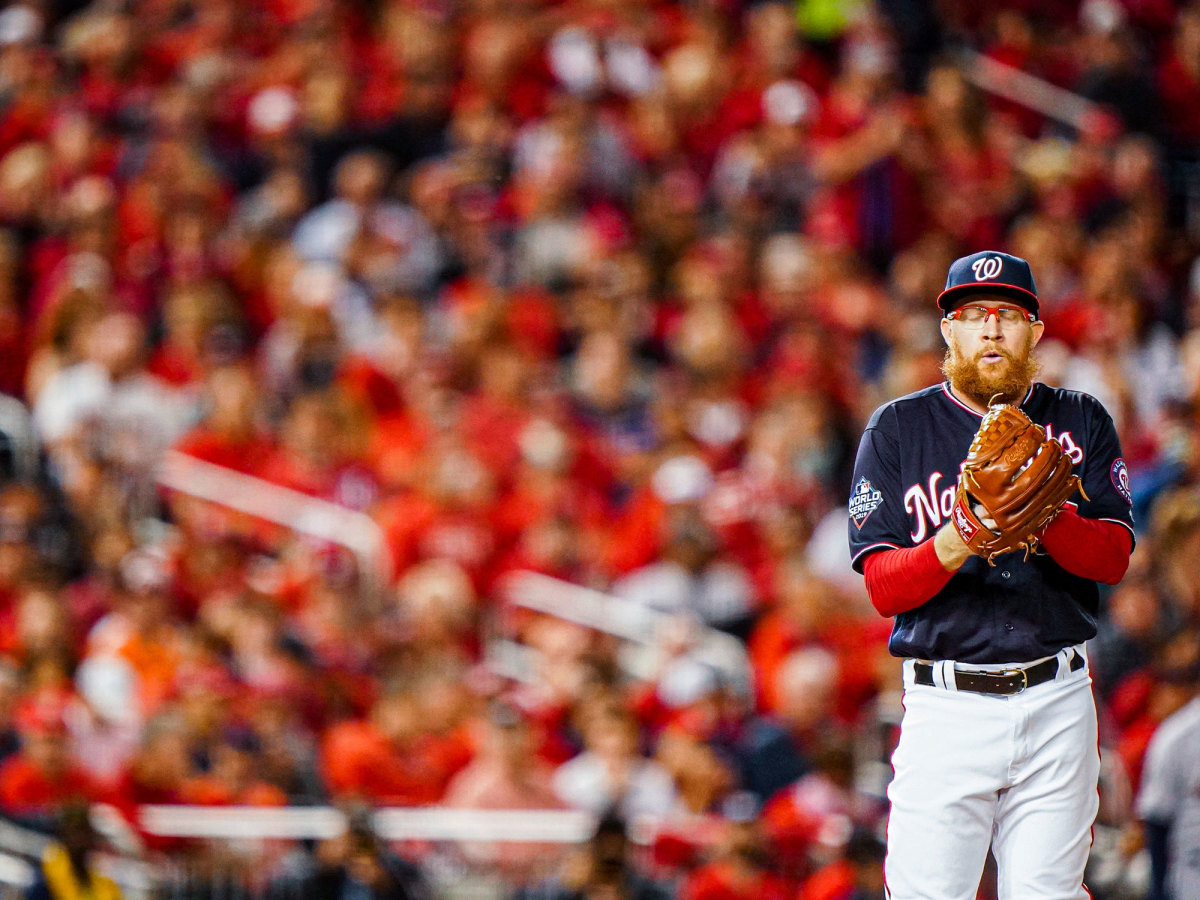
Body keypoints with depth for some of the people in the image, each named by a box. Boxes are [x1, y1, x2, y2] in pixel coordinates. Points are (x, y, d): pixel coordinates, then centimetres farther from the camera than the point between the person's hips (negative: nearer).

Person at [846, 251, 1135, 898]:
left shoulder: (1081, 422, 10)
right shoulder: (897, 428, 5)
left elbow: (1114, 556, 0)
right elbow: (883, 588, -2)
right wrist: (953, 546, -22)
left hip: (1057, 701, 2)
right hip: (946, 706, -1)